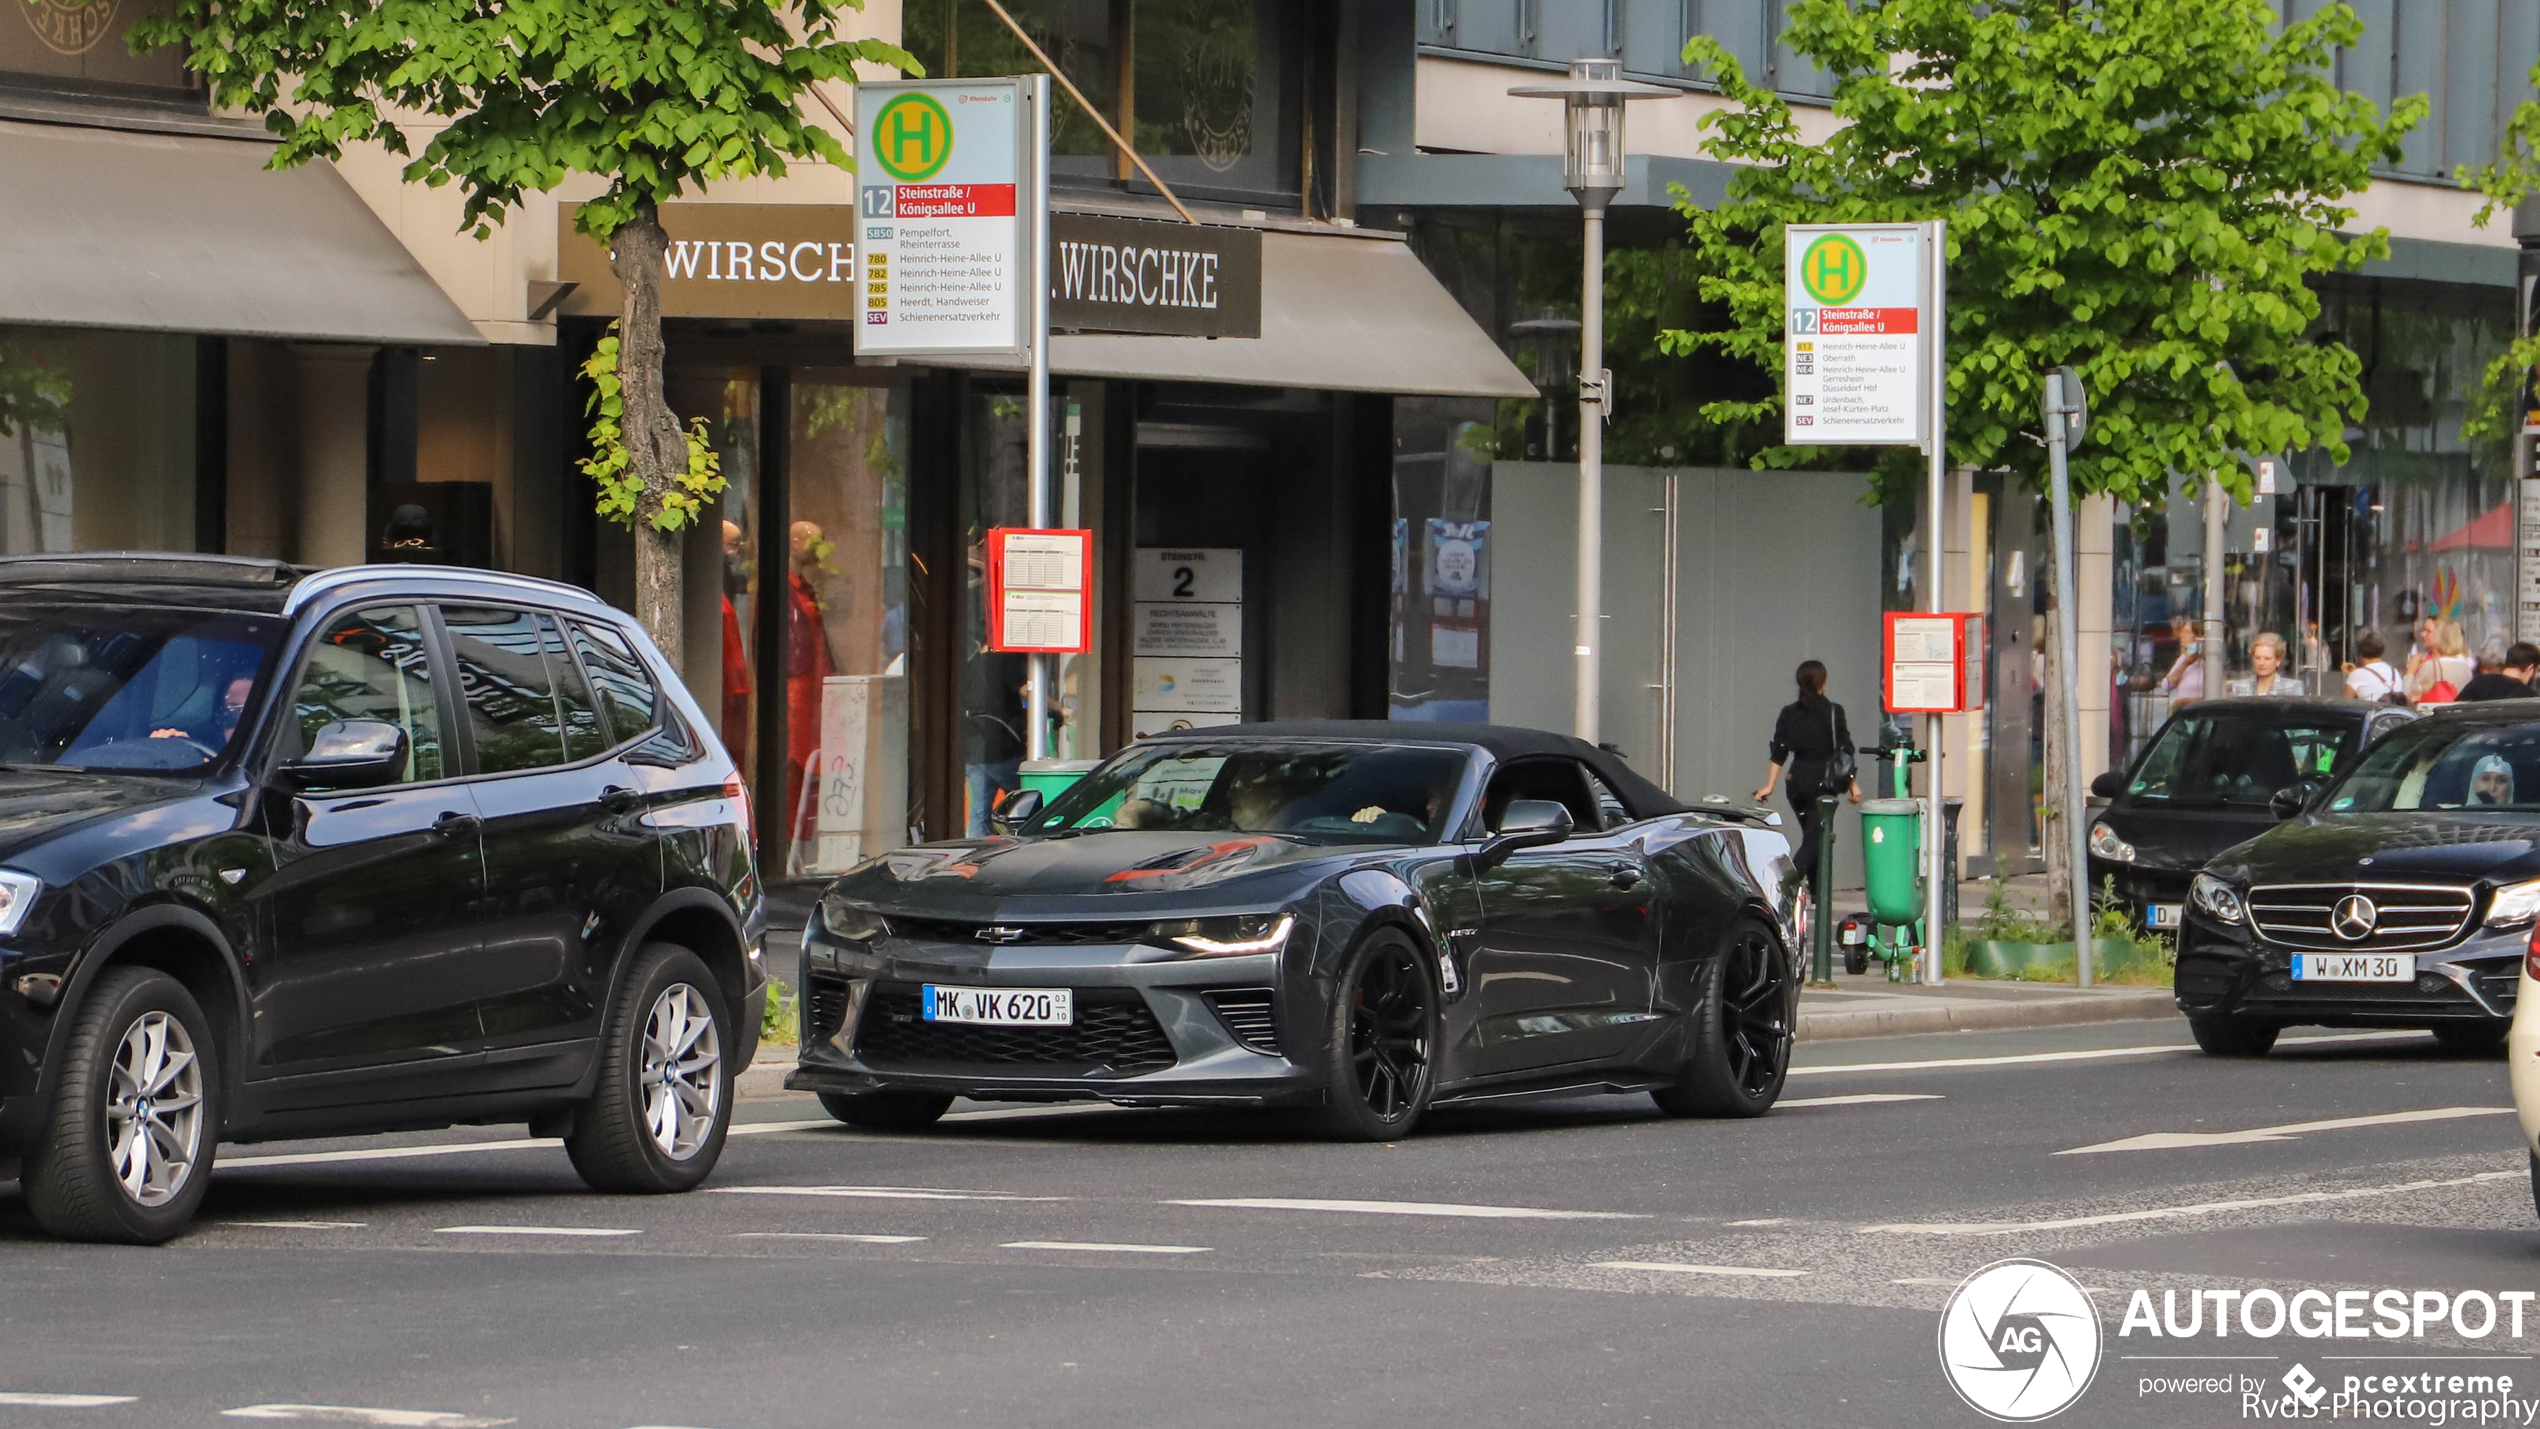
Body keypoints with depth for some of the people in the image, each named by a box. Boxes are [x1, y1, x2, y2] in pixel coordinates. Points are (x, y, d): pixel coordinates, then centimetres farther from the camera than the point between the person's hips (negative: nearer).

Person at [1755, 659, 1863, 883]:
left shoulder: (1789, 713, 6)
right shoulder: (1833, 712, -6)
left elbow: (1778, 754, 4)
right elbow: (1844, 752, -7)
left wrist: (1769, 787, 7)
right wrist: (1853, 784, 0)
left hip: (1797, 782, 5)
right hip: (1822, 781, -5)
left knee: (1812, 837, 17)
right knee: (1814, 839, -8)